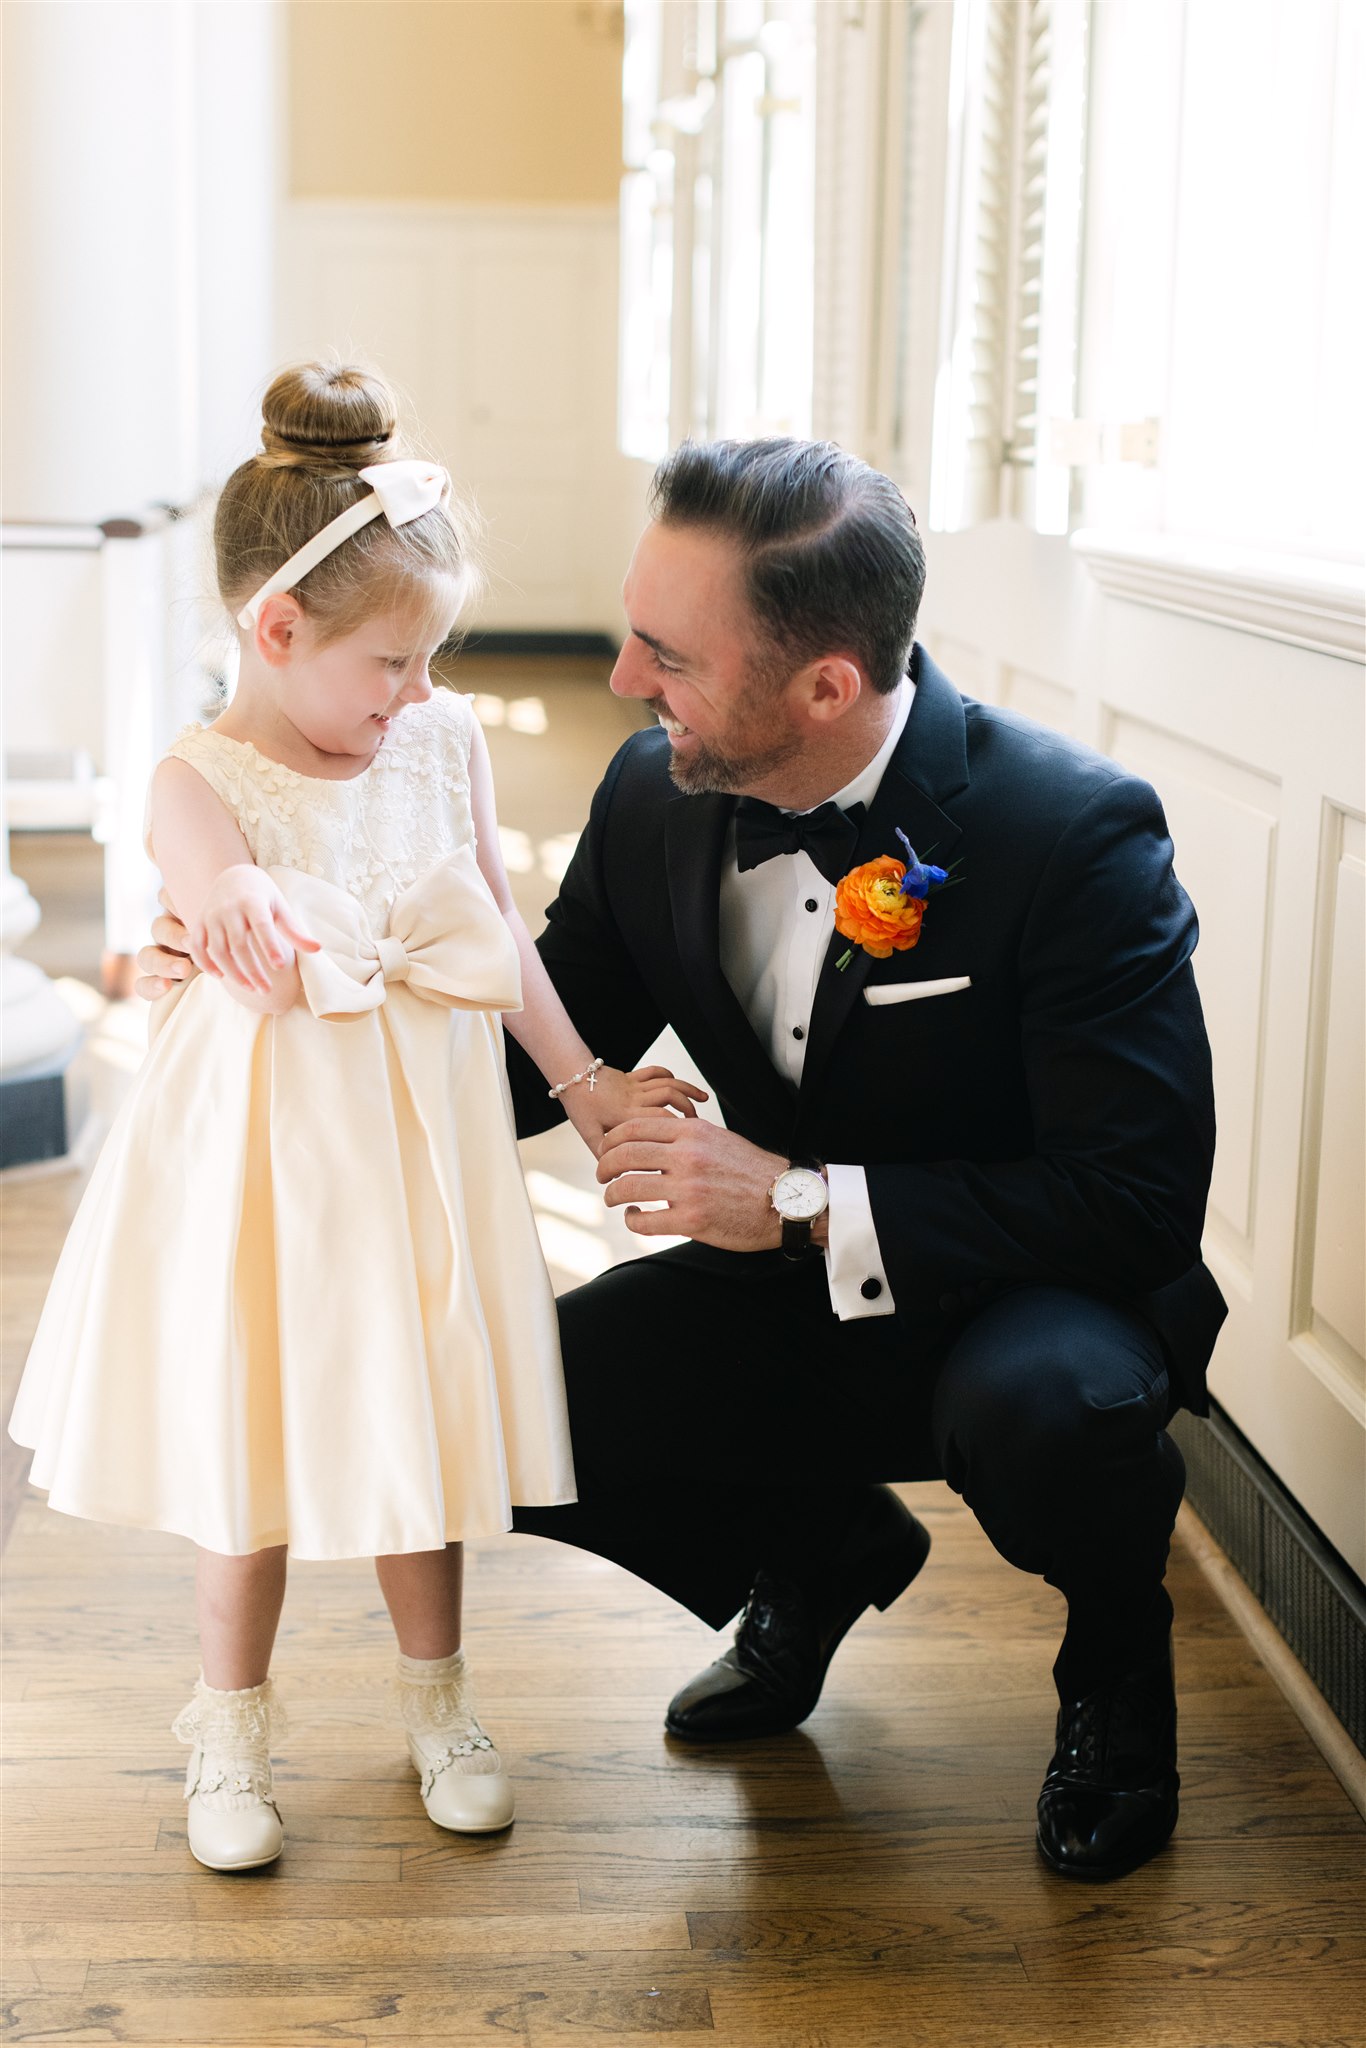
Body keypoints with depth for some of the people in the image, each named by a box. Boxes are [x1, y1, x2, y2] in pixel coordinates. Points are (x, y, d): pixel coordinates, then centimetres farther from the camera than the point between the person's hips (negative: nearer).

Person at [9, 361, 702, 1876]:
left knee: (423, 1417, 13)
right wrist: (243, 911, -48)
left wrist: (581, 1078, 12)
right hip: (261, 1147, -3)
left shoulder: (445, 741, 0)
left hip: (419, 1138, 4)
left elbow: (496, 929, 9)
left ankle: (435, 1697, 34)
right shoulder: (199, 782, -13)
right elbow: (271, 977, -26)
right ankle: (232, 1725, 28)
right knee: (251, 1434, 8)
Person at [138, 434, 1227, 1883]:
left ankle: (1116, 1648, 0)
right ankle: (821, 1551, 16)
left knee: (1042, 1407, -39)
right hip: (787, 1283, 5)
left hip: (1028, 1292, -5)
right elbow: (541, 1060, 3)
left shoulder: (1074, 831, -25)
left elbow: (1142, 1198, -27)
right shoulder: (656, 798, -9)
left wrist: (806, 1203, -31)